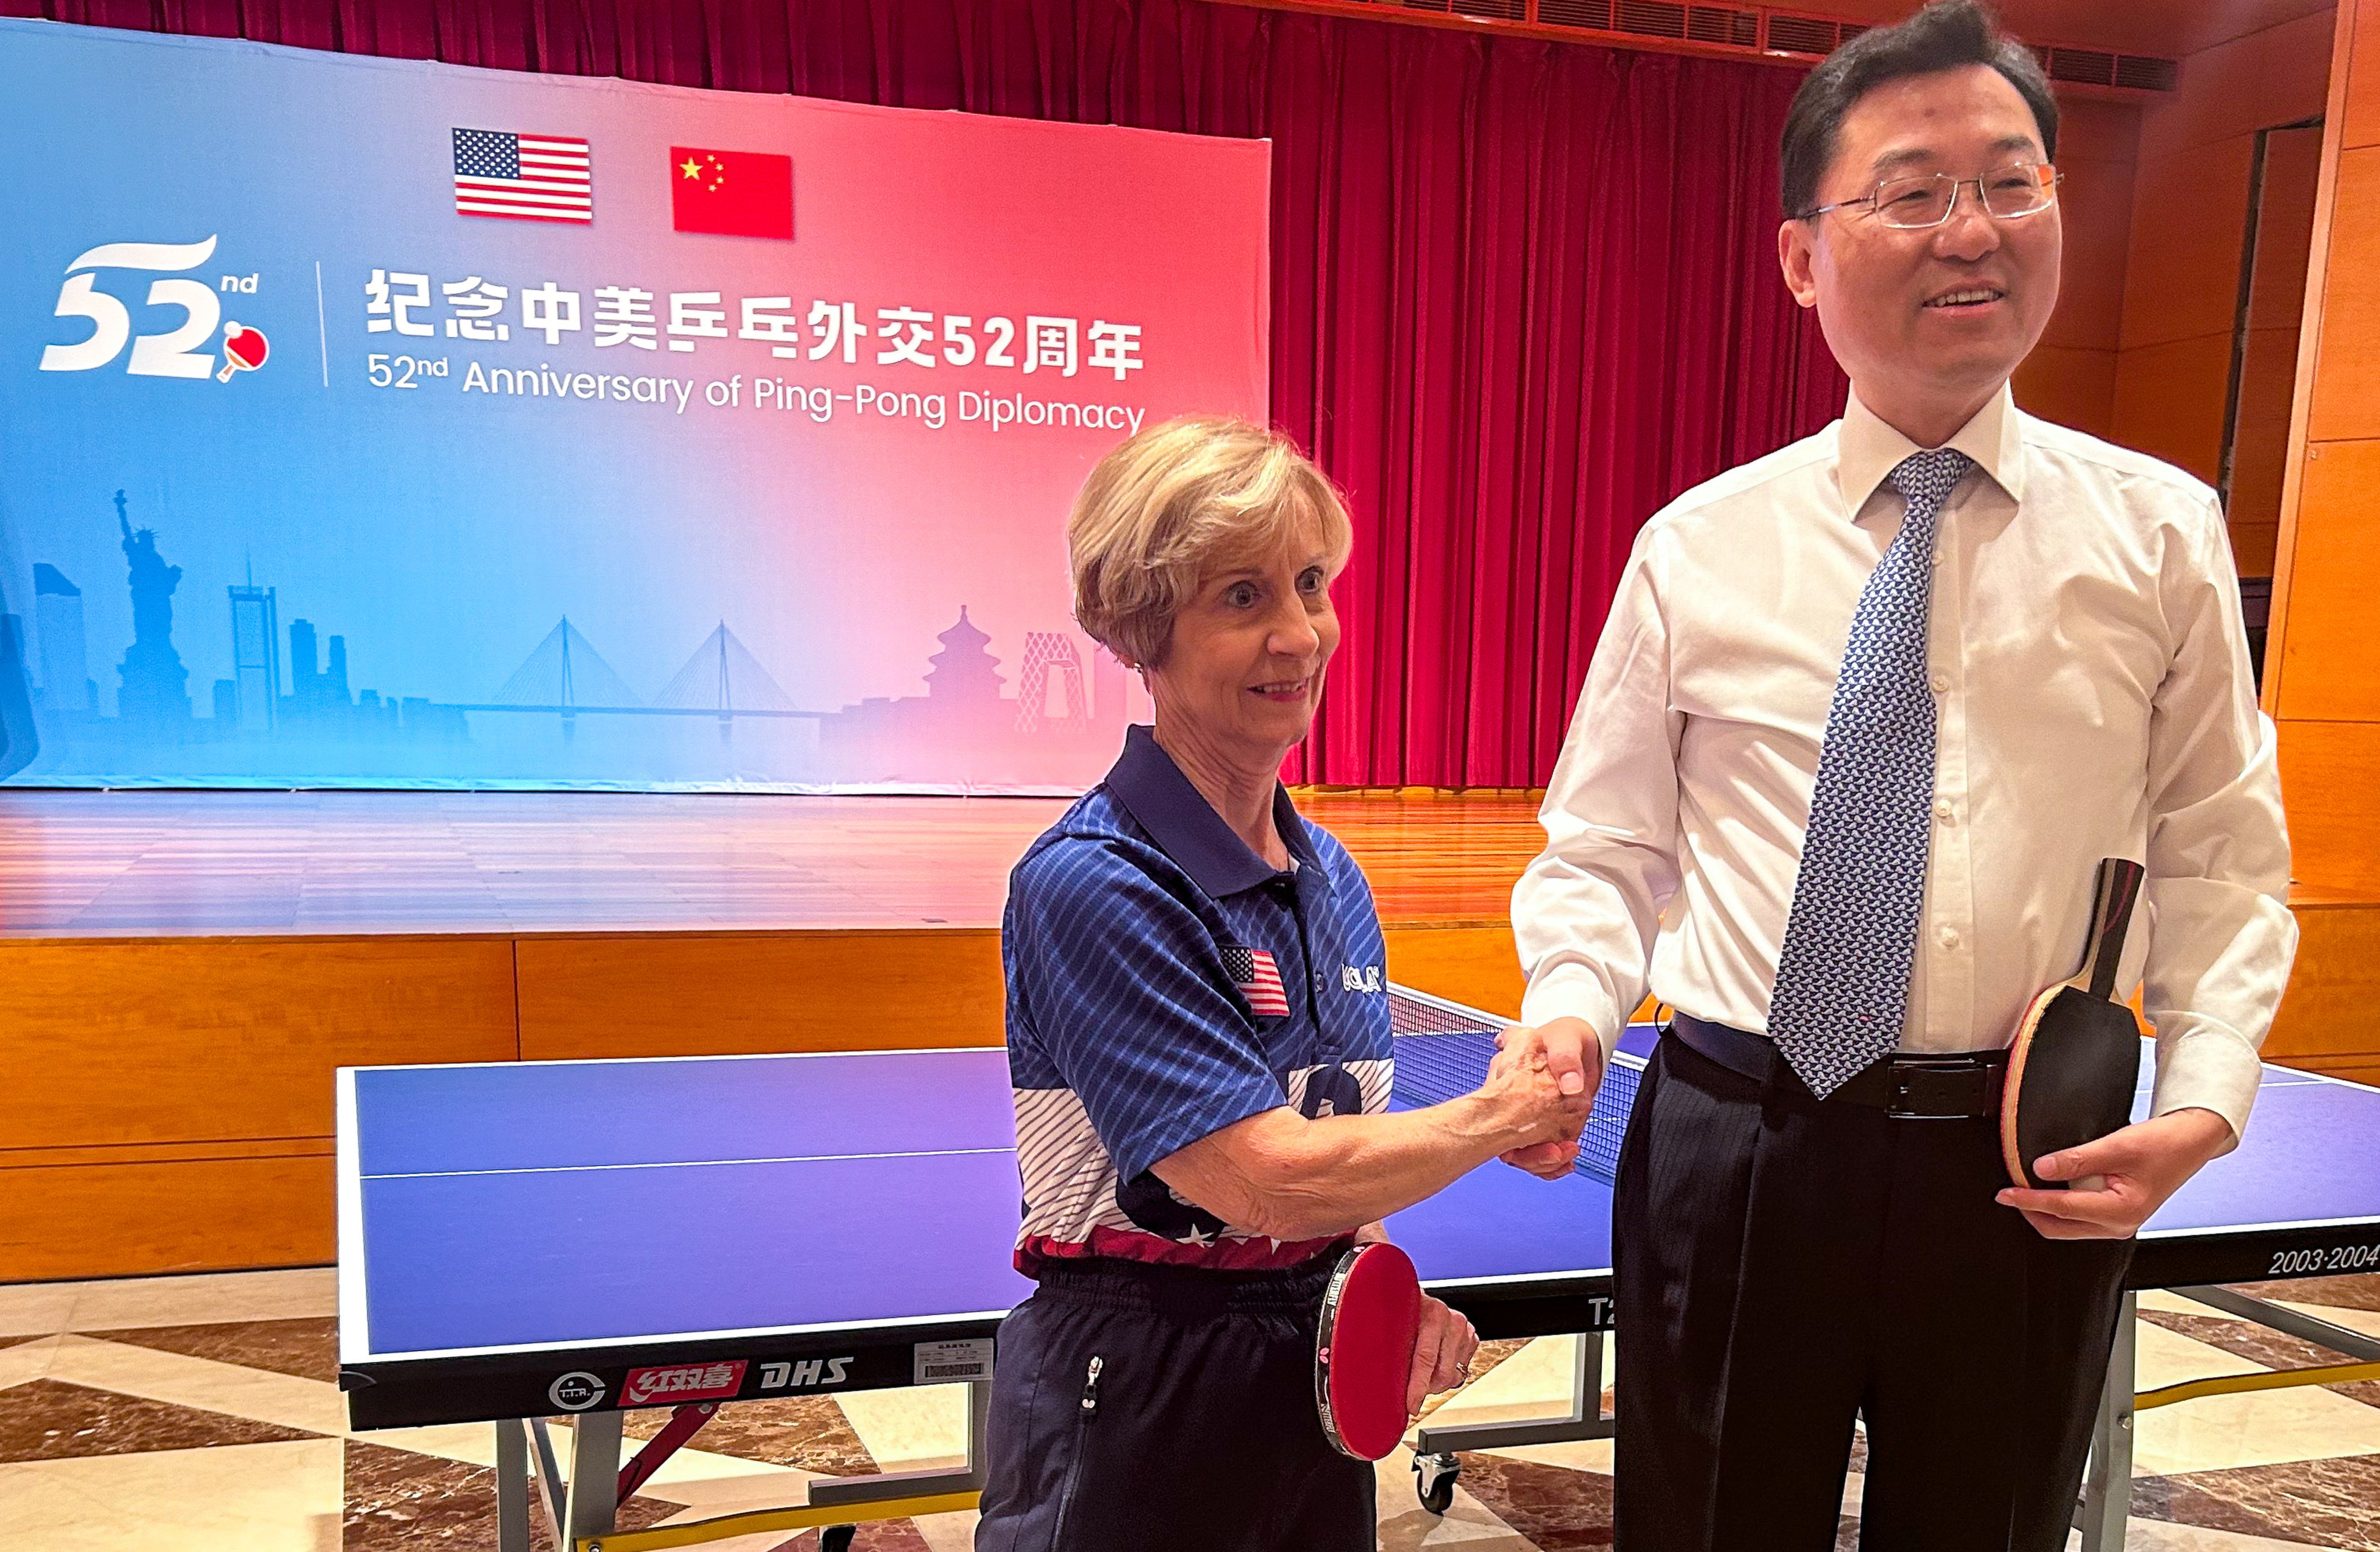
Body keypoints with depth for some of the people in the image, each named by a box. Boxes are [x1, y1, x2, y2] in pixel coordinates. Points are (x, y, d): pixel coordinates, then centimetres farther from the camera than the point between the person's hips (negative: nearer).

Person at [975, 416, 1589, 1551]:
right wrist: (1504, 1115, -11)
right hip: (1137, 1413, -6)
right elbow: (1272, 1180, -24)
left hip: (1320, 1374, 7)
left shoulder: (1330, 877, 3)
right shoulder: (1087, 886, -21)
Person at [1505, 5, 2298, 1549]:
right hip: (1733, 1150, 0)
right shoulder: (1697, 548, -1)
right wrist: (1571, 1004, -14)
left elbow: (2223, 861, 5)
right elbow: (1603, 851, 5)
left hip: (2034, 1179, 1)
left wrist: (2205, 1099, -9)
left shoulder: (2162, 532, 1)